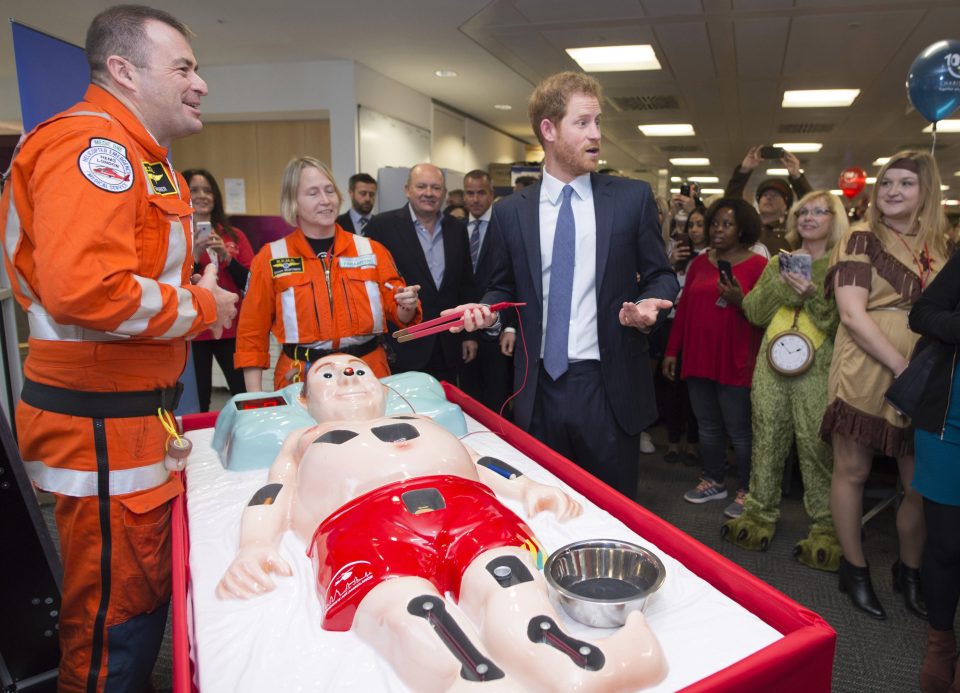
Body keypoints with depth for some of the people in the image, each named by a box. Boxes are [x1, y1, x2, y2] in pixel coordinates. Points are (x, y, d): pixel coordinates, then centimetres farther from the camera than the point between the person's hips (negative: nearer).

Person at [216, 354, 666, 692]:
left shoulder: (423, 422, 42)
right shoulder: (301, 440, 40)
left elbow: (483, 463, 29)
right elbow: (272, 501, 23)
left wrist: (529, 488, 8)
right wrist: (253, 549, 0)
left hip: (467, 503, 3)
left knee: (515, 605, -34)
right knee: (424, 639, -38)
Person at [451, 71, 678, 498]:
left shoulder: (633, 197, 1)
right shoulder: (510, 211, 4)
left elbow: (661, 274, 8)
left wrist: (650, 303, -13)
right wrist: (486, 309, -8)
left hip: (608, 386, -1)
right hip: (539, 387, 1)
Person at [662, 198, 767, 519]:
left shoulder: (758, 264, -5)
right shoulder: (699, 262, 11)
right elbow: (683, 308, 11)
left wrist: (740, 301, -23)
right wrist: (672, 351, 9)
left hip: (735, 362, -5)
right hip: (698, 358, 5)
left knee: (739, 430, 2)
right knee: (708, 426, 14)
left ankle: (746, 491, 17)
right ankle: (713, 481, 29)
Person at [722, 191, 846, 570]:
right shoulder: (779, 263, 17)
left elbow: (843, 322, -4)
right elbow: (753, 311, 8)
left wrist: (813, 295, -16)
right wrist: (782, 285, -5)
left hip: (818, 371, -4)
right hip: (772, 366, 4)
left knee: (817, 447, -3)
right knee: (766, 441, 8)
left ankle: (826, 528, 10)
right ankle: (760, 513, 21)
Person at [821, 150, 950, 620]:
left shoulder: (938, 248, 14)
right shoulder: (862, 239, -1)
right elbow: (852, 314, -11)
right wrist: (902, 367, -17)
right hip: (866, 373, -4)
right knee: (852, 470, 4)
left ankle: (910, 572, 28)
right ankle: (854, 570, 21)